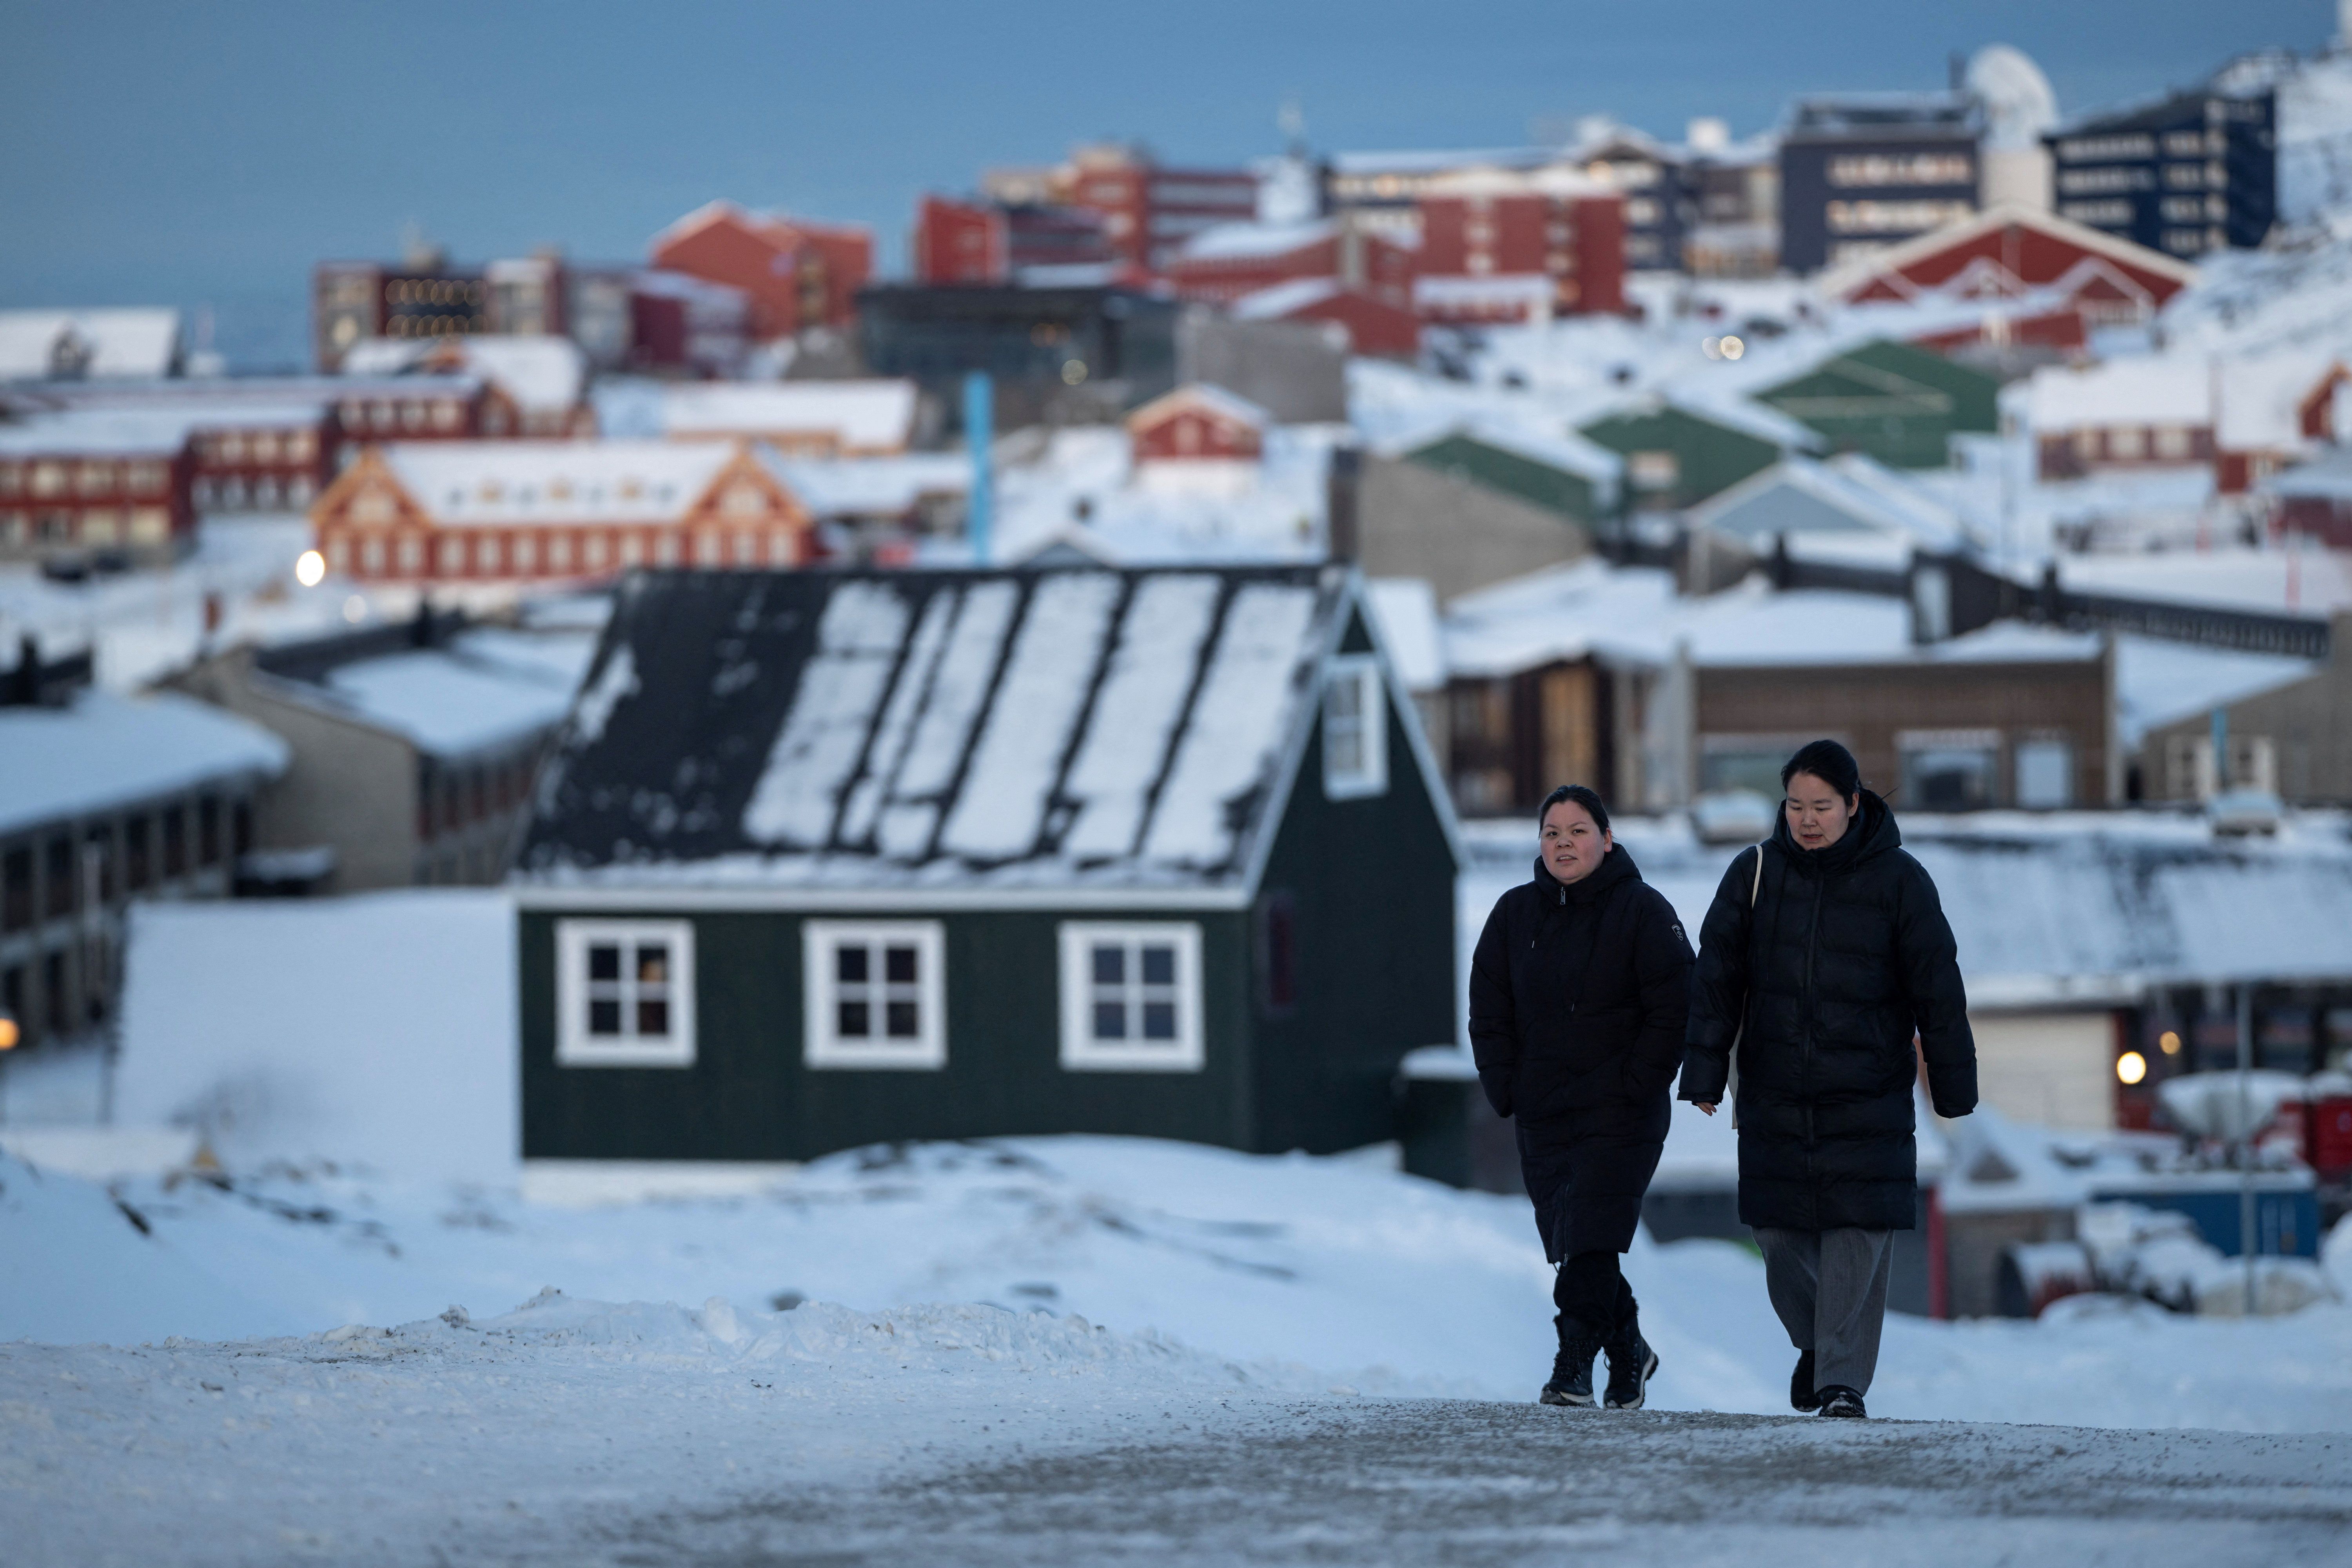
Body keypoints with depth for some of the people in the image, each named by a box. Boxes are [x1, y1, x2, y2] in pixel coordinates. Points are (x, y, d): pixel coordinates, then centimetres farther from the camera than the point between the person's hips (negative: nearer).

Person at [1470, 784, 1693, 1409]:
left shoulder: (1643, 912, -4)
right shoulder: (1515, 914, 9)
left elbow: (1672, 1012, -6)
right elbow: (1489, 1012, 13)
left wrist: (1635, 1088, -12)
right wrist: (1506, 1091, 3)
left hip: (1620, 1116, -5)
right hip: (1542, 1116, 5)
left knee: (1591, 1241, -15)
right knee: (1568, 1244, 6)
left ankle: (1574, 1365, -14)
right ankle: (1627, 1352, 23)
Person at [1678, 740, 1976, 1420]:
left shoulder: (1898, 880, -3)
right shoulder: (1755, 873, 1)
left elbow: (1938, 991, 1)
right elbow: (1716, 979, 3)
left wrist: (1954, 1093, 1)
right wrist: (1703, 1078, -4)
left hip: (1868, 1100, -2)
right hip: (1774, 1095, 2)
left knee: (1857, 1237, -9)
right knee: (1780, 1235, 5)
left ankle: (1844, 1381, -3)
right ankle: (1814, 1342, 31)